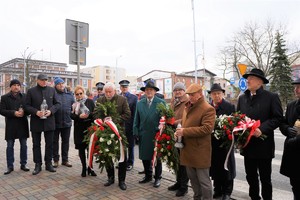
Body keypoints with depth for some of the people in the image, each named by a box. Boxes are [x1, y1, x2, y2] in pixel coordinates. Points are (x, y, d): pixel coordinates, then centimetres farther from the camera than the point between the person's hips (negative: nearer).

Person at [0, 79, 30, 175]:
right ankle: (10, 166, 17)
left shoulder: (24, 96, 4)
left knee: (24, 145, 8)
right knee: (10, 146, 6)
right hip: (10, 125, -1)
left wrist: (24, 112, -16)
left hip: (22, 124, 1)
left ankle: (23, 164, 21)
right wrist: (13, 113, -18)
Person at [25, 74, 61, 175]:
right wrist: (36, 112, -17)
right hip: (36, 122, -1)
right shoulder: (31, 91, 1)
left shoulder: (52, 90, 5)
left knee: (49, 144, 8)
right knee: (36, 144, 8)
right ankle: (38, 165, 19)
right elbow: (27, 106, 0)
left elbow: (57, 103, 5)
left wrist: (51, 110, -13)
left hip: (49, 121, 1)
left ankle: (48, 163, 21)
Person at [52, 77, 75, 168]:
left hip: (67, 122, 3)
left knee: (66, 141, 11)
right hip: (55, 122, -3)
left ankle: (65, 159, 24)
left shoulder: (70, 95, 9)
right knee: (55, 141, 9)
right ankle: (55, 160, 22)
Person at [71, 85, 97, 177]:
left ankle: (90, 168, 15)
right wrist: (79, 116, -18)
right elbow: (72, 115, 0)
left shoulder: (90, 101, 3)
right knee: (81, 149, 6)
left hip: (89, 128, -2)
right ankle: (84, 168, 19)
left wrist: (88, 114, -20)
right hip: (79, 129, 2)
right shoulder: (74, 104, 9)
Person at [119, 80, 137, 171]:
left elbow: (135, 112, -5)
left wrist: (134, 125, -10)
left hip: (129, 125, -2)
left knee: (130, 145, 9)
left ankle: (130, 163, 23)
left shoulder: (134, 97, -1)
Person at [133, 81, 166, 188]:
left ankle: (157, 177, 27)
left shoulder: (161, 102, -5)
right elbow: (136, 119, 7)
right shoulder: (140, 103, 6)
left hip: (156, 134, -3)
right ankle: (148, 176, 32)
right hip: (143, 135, 3)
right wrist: (136, 133, 2)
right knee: (144, 156, 12)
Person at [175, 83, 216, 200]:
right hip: (188, 149, 8)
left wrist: (185, 132, -23)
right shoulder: (188, 107, 13)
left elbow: (207, 128, -22)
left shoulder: (208, 109, -13)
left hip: (200, 151, -8)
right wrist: (180, 131, 1)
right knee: (193, 178, 20)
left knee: (203, 180, 4)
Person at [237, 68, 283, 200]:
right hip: (247, 144, 4)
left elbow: (278, 118, -10)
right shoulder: (242, 98, 9)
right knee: (251, 177, 16)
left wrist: (262, 129, -22)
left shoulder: (272, 97, -5)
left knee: (265, 178, 10)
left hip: (264, 145, -4)